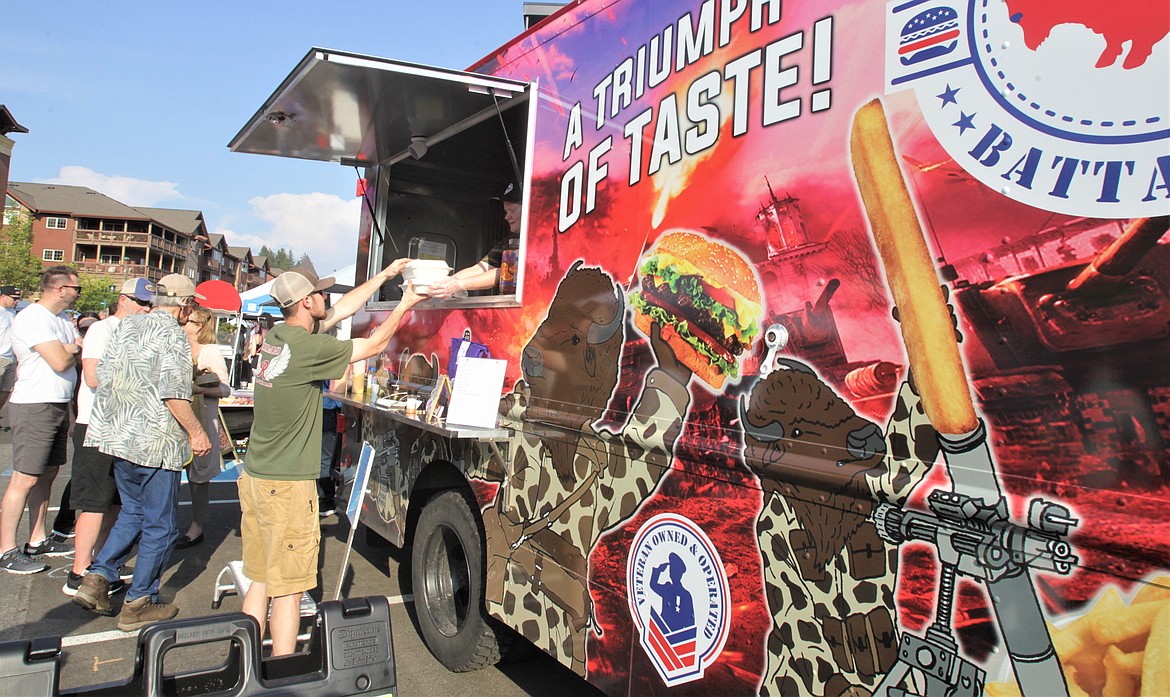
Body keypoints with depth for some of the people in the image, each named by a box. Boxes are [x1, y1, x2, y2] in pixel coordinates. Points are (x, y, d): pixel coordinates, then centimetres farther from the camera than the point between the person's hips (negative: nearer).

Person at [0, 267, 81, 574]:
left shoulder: (61, 318, 15)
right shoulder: (33, 318, -15)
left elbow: (75, 351, 16)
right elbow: (60, 362, -21)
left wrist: (69, 349, -5)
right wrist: (76, 348, -2)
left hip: (60, 405, 9)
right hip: (34, 407, -9)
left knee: (48, 473, 13)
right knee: (25, 478, -6)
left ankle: (37, 541, 23)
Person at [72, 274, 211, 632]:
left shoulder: (126, 325, 10)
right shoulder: (173, 335, -14)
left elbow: (103, 373, 15)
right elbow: (173, 393, -21)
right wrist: (196, 431, -12)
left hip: (118, 435, 8)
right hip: (155, 443, -8)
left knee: (133, 511, 24)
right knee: (160, 525, 4)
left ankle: (97, 579, 17)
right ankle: (138, 605, 12)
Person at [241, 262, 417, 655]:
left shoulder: (276, 336, 6)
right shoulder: (307, 347, -19)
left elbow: (341, 310, 15)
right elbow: (374, 345, -9)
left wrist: (384, 276, 20)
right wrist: (405, 305, 6)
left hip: (254, 476, 9)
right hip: (287, 486, -9)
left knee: (260, 581, 16)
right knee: (287, 590, 0)